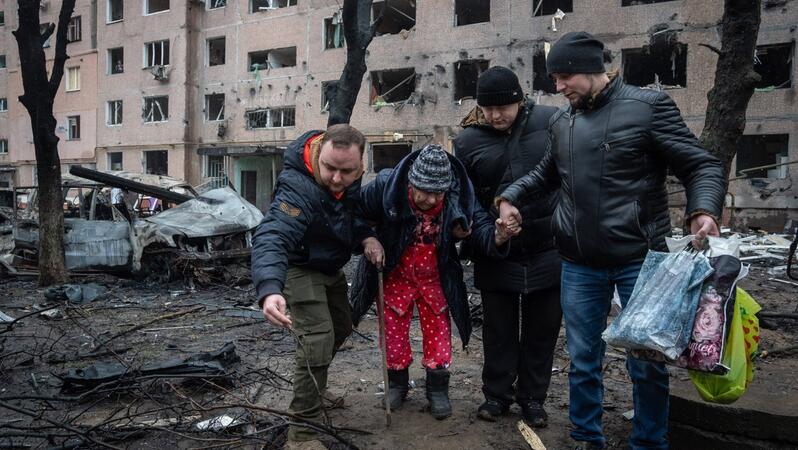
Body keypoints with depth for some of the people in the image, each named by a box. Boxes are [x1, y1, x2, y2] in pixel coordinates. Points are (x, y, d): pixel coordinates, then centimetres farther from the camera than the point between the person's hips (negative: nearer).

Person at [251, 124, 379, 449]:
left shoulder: (350, 174, -14)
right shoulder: (298, 189, -38)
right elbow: (271, 238, -52)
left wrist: (367, 236, -14)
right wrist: (270, 289, -69)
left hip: (329, 265, 8)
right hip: (300, 267, -8)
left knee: (341, 327, 21)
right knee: (318, 339, -17)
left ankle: (312, 387, 45)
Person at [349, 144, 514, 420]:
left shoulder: (459, 196, -22)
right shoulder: (386, 186, -26)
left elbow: (479, 224, -21)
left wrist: (495, 237, -43)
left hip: (435, 278, 1)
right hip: (397, 275, 0)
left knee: (439, 331, 7)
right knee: (395, 330, 12)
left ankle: (438, 390, 27)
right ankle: (397, 384, 36)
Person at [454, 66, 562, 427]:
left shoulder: (551, 121, -3)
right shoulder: (467, 140, -3)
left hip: (549, 249, 1)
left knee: (542, 328, 12)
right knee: (498, 328, 11)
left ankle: (532, 397, 29)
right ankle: (497, 394, 29)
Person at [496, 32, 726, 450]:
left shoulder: (648, 106, -5)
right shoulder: (561, 121, 9)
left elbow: (701, 166, -6)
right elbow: (547, 172, 26)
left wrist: (703, 210, -25)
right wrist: (509, 197, 11)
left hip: (639, 259, -4)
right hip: (579, 265, 4)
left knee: (647, 362, 7)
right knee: (583, 359, 13)